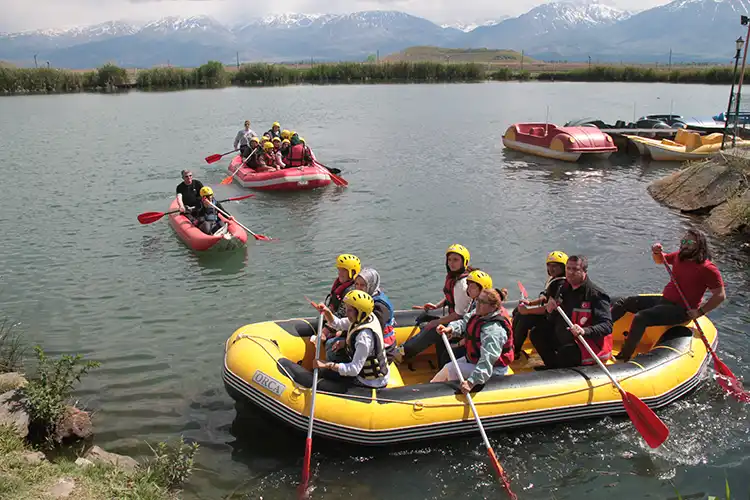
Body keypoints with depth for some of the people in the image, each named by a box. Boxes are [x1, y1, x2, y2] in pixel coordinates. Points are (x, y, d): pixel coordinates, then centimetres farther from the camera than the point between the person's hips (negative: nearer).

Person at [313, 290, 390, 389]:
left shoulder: (364, 336, -32)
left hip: (373, 382, -9)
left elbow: (354, 370, -32)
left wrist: (328, 365, -30)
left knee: (325, 373, -3)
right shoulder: (368, 317, -6)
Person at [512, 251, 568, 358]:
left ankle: (515, 351, -12)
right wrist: (530, 302, 5)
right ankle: (513, 343, 15)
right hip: (546, 311, 11)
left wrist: (528, 310, -26)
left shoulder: (561, 285, -25)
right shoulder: (553, 279, 7)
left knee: (523, 319, -26)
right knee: (517, 311, 14)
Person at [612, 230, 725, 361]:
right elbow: (660, 260, 24)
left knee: (641, 318, -30)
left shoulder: (708, 269, -15)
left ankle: (623, 358, -24)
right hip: (664, 300, 8)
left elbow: (720, 295, -13)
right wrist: (656, 252, 0)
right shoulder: (679, 256, 6)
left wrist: (700, 312, -19)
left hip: (680, 310, -8)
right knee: (624, 302, -1)